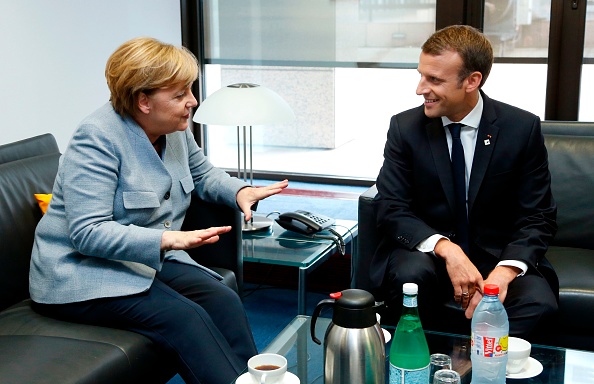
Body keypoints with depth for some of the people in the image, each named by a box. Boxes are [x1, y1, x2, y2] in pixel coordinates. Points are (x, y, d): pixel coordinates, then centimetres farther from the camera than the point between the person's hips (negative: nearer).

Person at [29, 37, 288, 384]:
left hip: (153, 261, 7)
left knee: (224, 300, -19)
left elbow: (203, 174, 21)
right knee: (186, 317, -28)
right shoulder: (98, 138, -21)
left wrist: (240, 190, -1)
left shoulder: (176, 130, 2)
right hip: (85, 274, -7)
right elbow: (88, 233, -26)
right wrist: (168, 239, -37)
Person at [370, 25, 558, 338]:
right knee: (410, 273, -33)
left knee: (537, 300, -30)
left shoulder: (523, 128, -5)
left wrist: (504, 272, -24)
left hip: (498, 257, 0)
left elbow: (538, 217, -4)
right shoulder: (405, 127, -4)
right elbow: (390, 208, -8)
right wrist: (445, 248, -26)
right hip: (427, 252, 1)